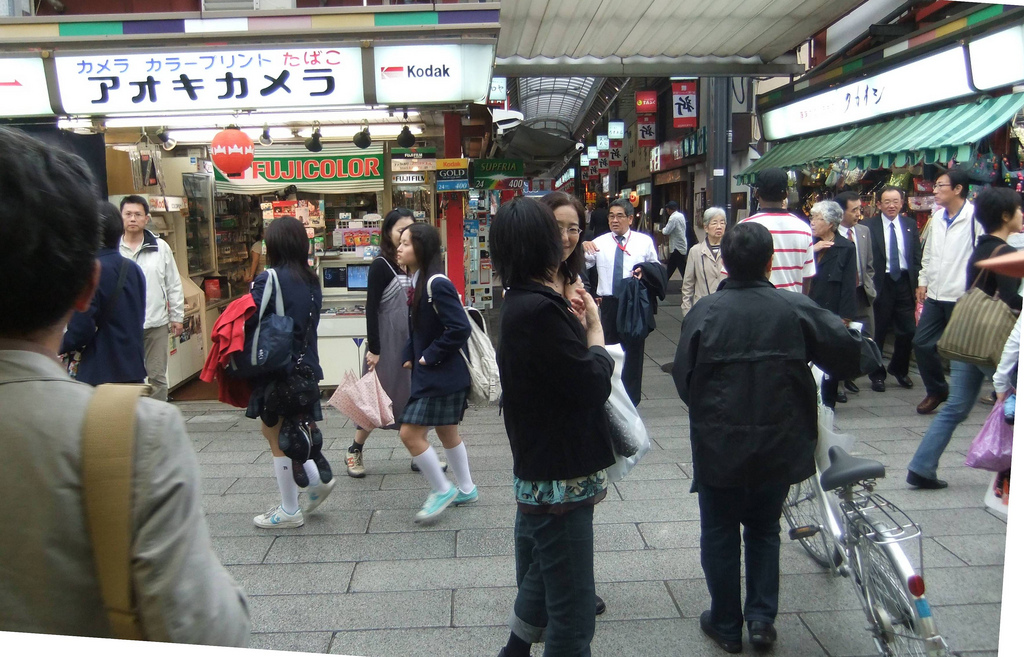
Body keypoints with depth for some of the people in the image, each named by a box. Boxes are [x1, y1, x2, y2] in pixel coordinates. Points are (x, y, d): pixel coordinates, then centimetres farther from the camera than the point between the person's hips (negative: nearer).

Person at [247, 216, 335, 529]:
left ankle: (289, 511, 18)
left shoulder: (270, 280, -17)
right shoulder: (311, 281, 5)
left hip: (277, 369, -7)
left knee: (277, 438, 7)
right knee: (276, 430, 24)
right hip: (305, 366, 7)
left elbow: (247, 322, -20)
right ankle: (317, 478, 22)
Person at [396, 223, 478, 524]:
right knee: (447, 432, 18)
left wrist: (429, 357, -18)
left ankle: (442, 490, 10)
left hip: (443, 374, -9)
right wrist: (409, 357, 4)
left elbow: (460, 329, -25)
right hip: (429, 374, 10)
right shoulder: (417, 282, 8)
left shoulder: (437, 284, -20)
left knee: (410, 433, -7)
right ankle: (466, 489, 33)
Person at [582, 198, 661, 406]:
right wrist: (582, 249, -24)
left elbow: (657, 267, 10)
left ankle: (631, 399, 22)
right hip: (609, 303, 1)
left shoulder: (645, 241, 4)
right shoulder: (599, 242, 3)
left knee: (634, 350, 9)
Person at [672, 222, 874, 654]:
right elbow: (852, 354, -7)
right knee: (764, 530, 22)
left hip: (718, 448, -2)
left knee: (720, 534, 15)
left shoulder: (703, 313, -14)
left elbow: (683, 379, -9)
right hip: (778, 447, 2)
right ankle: (762, 618, 24)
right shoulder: (796, 309, -10)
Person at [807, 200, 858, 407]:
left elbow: (849, 285, -7)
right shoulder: (810, 243, 9)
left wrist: (845, 317, -12)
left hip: (831, 313, -4)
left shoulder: (846, 248, -4)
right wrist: (812, 250, -13)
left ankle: (828, 402, 17)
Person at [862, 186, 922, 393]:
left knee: (908, 330, 6)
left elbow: (917, 256, 10)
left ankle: (899, 370, 28)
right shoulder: (869, 226, -5)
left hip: (904, 282, 4)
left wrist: (917, 281, 3)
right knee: (878, 331, 5)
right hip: (881, 283, -4)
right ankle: (877, 374, 20)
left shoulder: (910, 225, 9)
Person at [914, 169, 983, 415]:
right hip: (935, 295, 7)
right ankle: (936, 390, 26)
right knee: (922, 343, 7)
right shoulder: (937, 217, 10)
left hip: (962, 297, -7)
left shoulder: (975, 217, -13)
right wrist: (923, 281, 15)